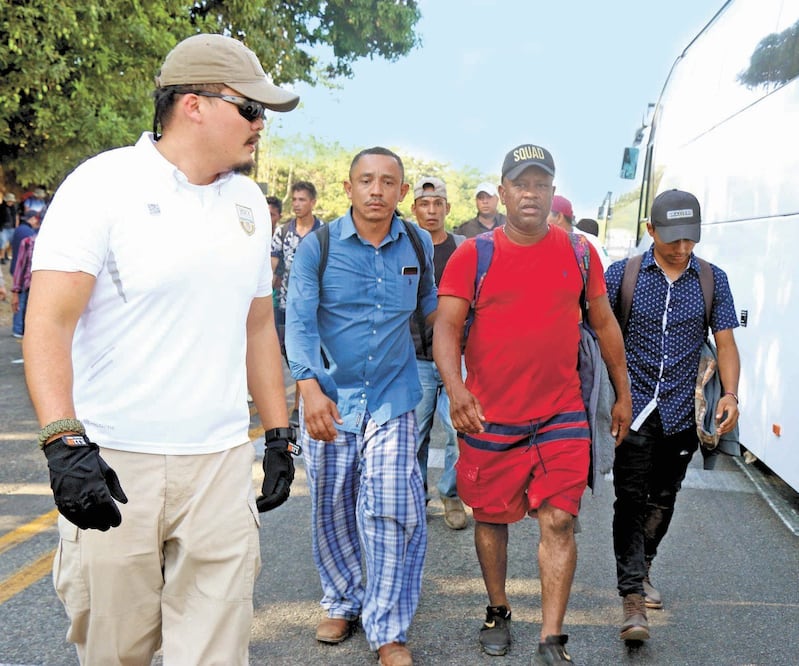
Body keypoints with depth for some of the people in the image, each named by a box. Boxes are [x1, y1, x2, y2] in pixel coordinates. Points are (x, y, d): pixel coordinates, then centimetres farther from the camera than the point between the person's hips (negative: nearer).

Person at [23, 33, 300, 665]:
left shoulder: (249, 202, 13)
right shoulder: (105, 183, -6)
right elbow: (48, 322, -13)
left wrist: (280, 435, 17)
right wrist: (64, 442, -25)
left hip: (221, 463, 5)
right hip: (112, 467, -4)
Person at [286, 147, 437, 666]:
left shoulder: (418, 244, 3)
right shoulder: (318, 246, -5)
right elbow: (299, 321, -11)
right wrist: (310, 388, -23)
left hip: (393, 398, 0)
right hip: (330, 398, 0)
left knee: (394, 511, -9)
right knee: (332, 511, 10)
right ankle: (343, 602, 32)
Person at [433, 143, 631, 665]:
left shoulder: (578, 252, 4)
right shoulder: (473, 255, -3)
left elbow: (605, 323, 13)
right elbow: (446, 326, -11)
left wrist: (623, 393, 15)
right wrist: (455, 387, -28)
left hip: (562, 415, 1)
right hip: (489, 415, 0)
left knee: (559, 520, -3)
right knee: (491, 518, 13)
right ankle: (498, 610, 35)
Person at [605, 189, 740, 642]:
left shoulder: (713, 280, 5)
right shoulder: (622, 274, -2)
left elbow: (726, 342, 5)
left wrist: (730, 394, -10)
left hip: (682, 413, 3)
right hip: (634, 408, -3)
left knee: (663, 501, 15)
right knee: (631, 500, -7)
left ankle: (642, 570, 36)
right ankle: (633, 596, -5)